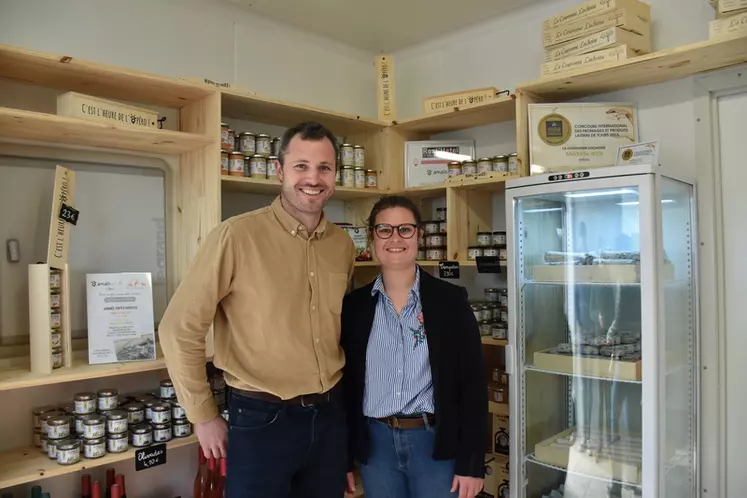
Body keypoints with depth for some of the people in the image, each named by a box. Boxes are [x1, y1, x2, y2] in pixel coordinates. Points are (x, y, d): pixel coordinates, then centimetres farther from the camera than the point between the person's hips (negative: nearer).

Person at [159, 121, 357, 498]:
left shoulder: (343, 245, 2)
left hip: (330, 416, 5)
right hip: (262, 418, -5)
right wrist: (203, 416, -6)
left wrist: (336, 397, 15)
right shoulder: (236, 236, -14)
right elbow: (179, 329, -10)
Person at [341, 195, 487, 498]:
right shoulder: (354, 305, 1)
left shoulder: (450, 300, -6)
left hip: (437, 442, -2)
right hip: (375, 444, 3)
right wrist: (343, 458, 6)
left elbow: (472, 384, -6)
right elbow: (346, 384, 5)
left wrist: (471, 463, -8)